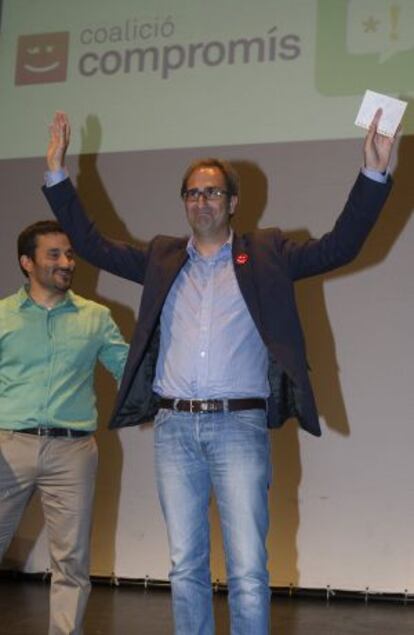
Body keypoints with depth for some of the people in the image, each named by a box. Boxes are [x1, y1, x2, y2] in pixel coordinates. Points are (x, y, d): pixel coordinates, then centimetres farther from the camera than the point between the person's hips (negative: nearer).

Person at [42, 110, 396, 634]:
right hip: (174, 427, 3)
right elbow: (91, 244, 16)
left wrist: (374, 172, -10)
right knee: (185, 567, 9)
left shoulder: (265, 254, 8)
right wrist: (57, 173, 10)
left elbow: (339, 247, 0)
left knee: (248, 571, -4)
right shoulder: (162, 258, 15)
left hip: (239, 425, -3)